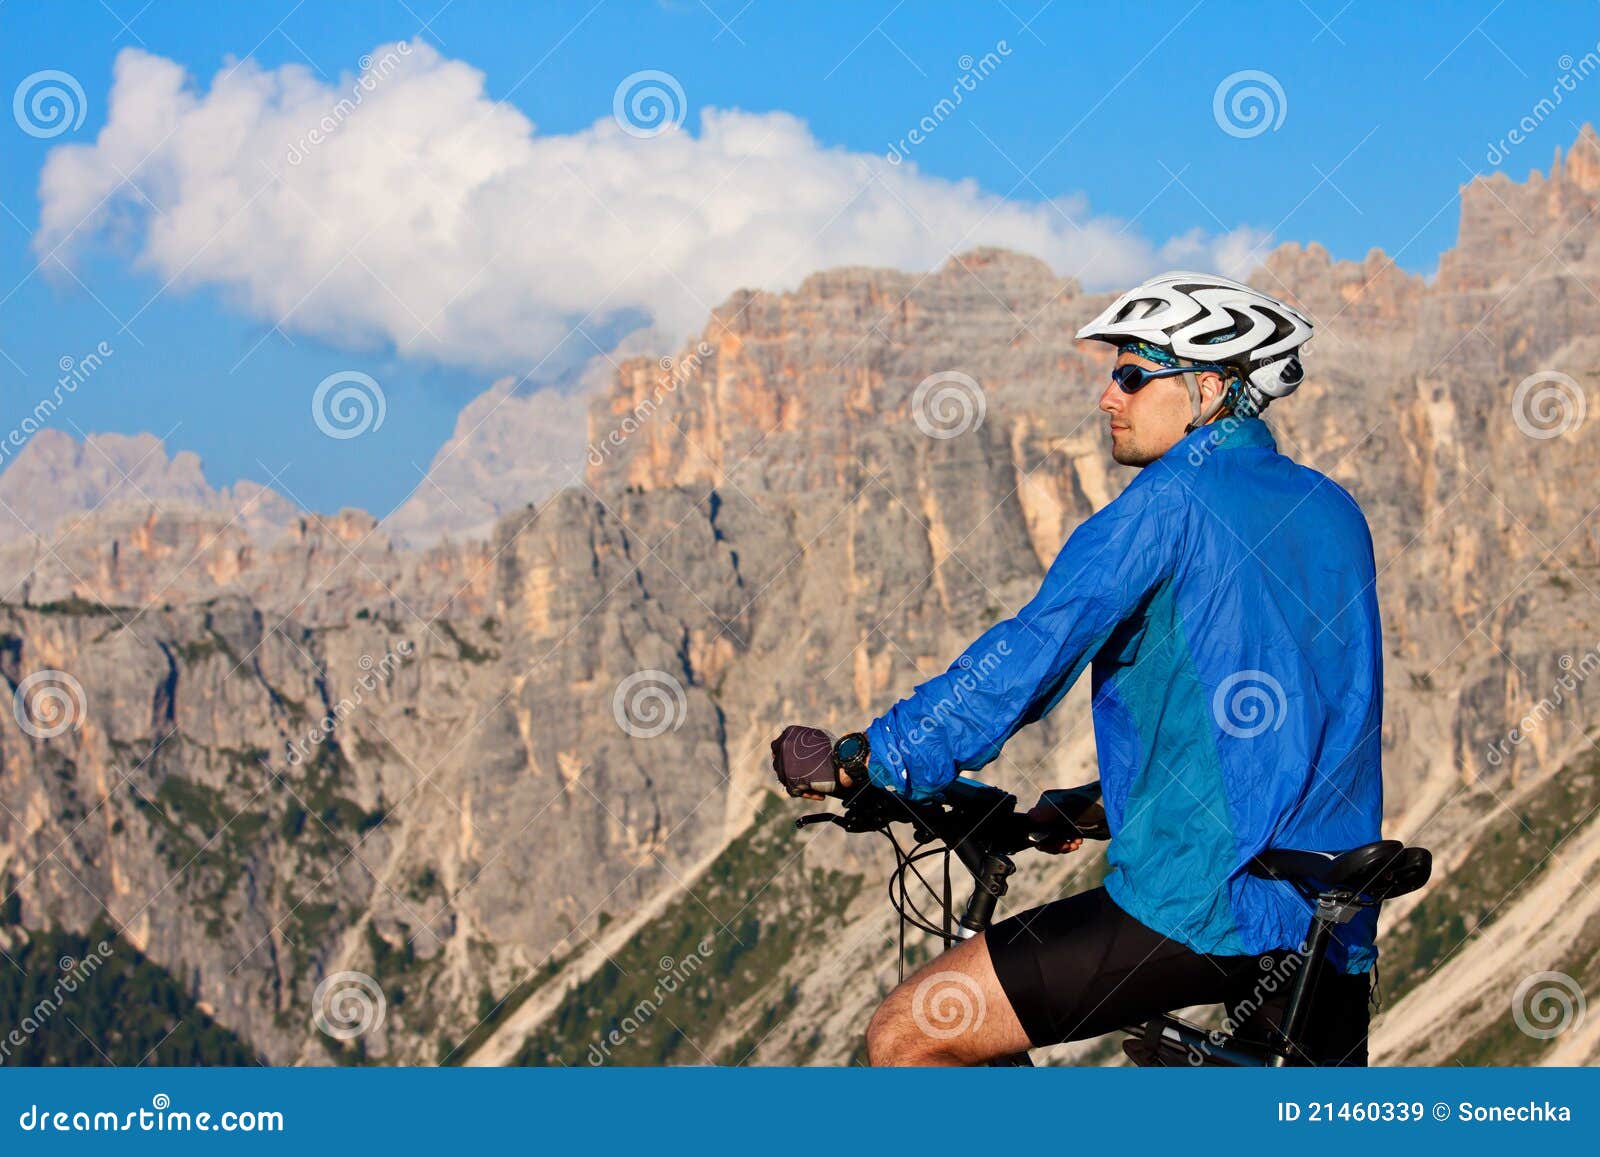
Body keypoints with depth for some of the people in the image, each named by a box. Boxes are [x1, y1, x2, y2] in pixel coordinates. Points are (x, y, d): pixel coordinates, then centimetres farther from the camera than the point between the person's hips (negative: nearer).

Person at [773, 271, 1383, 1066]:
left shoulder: (1172, 501, -7)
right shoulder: (1334, 512, 17)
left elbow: (1034, 651, -14)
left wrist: (877, 760, -7)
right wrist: (1103, 797, 28)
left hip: (1202, 909, -8)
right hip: (1333, 925, 8)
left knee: (906, 1039, -3)